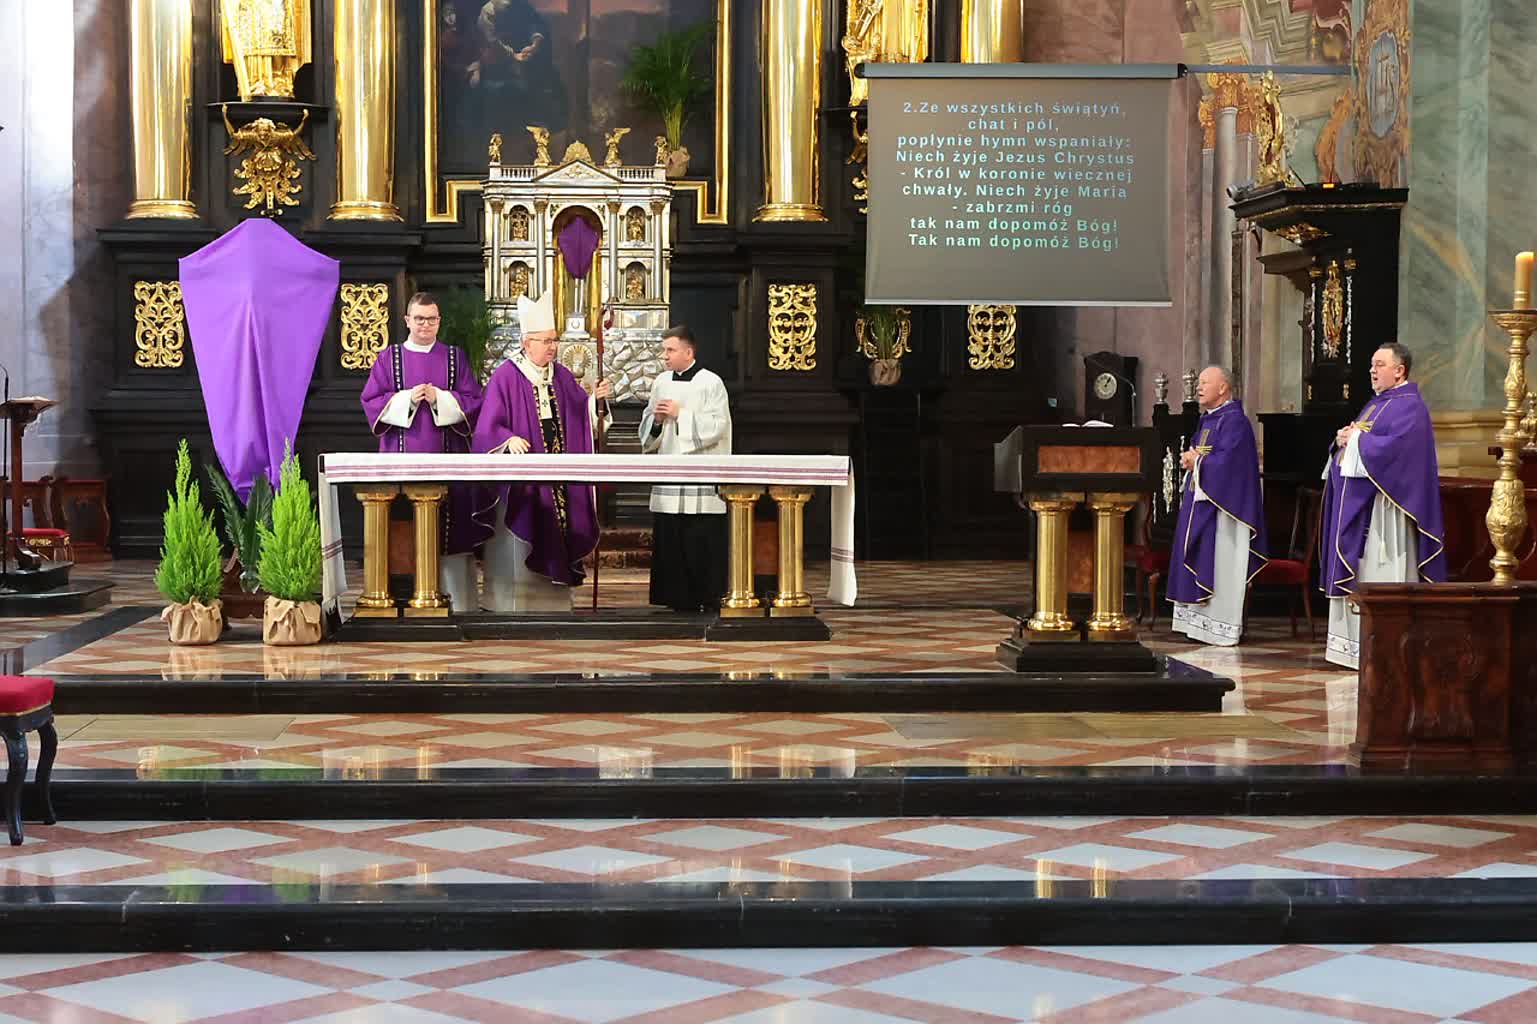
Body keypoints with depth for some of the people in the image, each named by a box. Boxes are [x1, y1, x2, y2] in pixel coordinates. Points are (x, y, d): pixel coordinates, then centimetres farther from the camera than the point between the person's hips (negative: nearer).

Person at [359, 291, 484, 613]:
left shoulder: (455, 357, 11)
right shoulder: (389, 358, 9)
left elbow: (474, 401, 4)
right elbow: (371, 401, 3)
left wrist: (440, 399, -11)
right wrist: (407, 399, -11)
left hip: (446, 455, 0)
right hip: (402, 453, 0)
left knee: (449, 526, -3)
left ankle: (456, 599, 0)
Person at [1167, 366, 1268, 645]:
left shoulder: (1235, 421, -14)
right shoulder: (1206, 419, 16)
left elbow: (1226, 461, -23)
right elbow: (1194, 450, 23)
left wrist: (1197, 462, -10)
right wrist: (1189, 457, 0)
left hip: (1220, 504, -10)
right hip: (1199, 501, 10)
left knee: (1219, 565, -7)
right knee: (1198, 564, 9)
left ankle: (1222, 626, -4)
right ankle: (1200, 623, 13)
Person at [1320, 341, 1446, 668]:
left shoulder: (1409, 407, -10)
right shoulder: (1375, 404, 20)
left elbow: (1393, 447, -23)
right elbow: (1360, 441, 22)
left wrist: (1355, 439, -13)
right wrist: (1342, 440, 0)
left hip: (1382, 506, -10)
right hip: (1356, 504, 10)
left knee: (1379, 576, -10)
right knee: (1356, 574, 9)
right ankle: (1355, 642, 12)